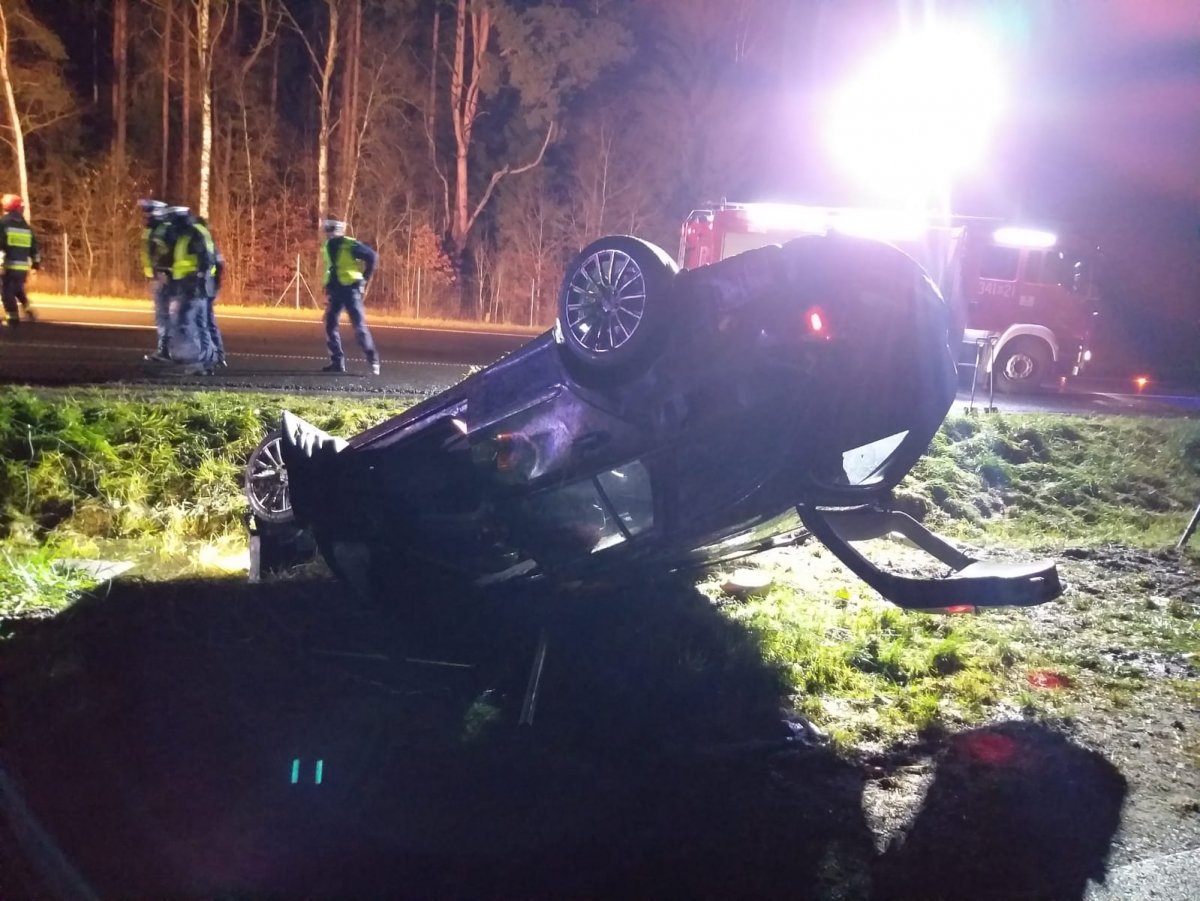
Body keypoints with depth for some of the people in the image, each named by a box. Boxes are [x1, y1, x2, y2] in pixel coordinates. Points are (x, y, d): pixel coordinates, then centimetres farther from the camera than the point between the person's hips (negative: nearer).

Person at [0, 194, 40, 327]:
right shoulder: (26, 226, 14)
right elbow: (34, 247, 17)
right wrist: (36, 263, 24)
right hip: (23, 266, 6)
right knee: (19, 290, 25)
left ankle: (13, 318, 0)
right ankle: (28, 311, 19)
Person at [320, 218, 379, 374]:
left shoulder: (350, 245, -13)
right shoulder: (327, 246, 9)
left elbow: (371, 256, -11)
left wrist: (365, 278, -7)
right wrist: (328, 286, 16)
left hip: (350, 289, -7)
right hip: (335, 290, 7)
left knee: (359, 326, -9)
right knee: (330, 325, 2)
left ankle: (373, 360, -1)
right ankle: (337, 362, 8)